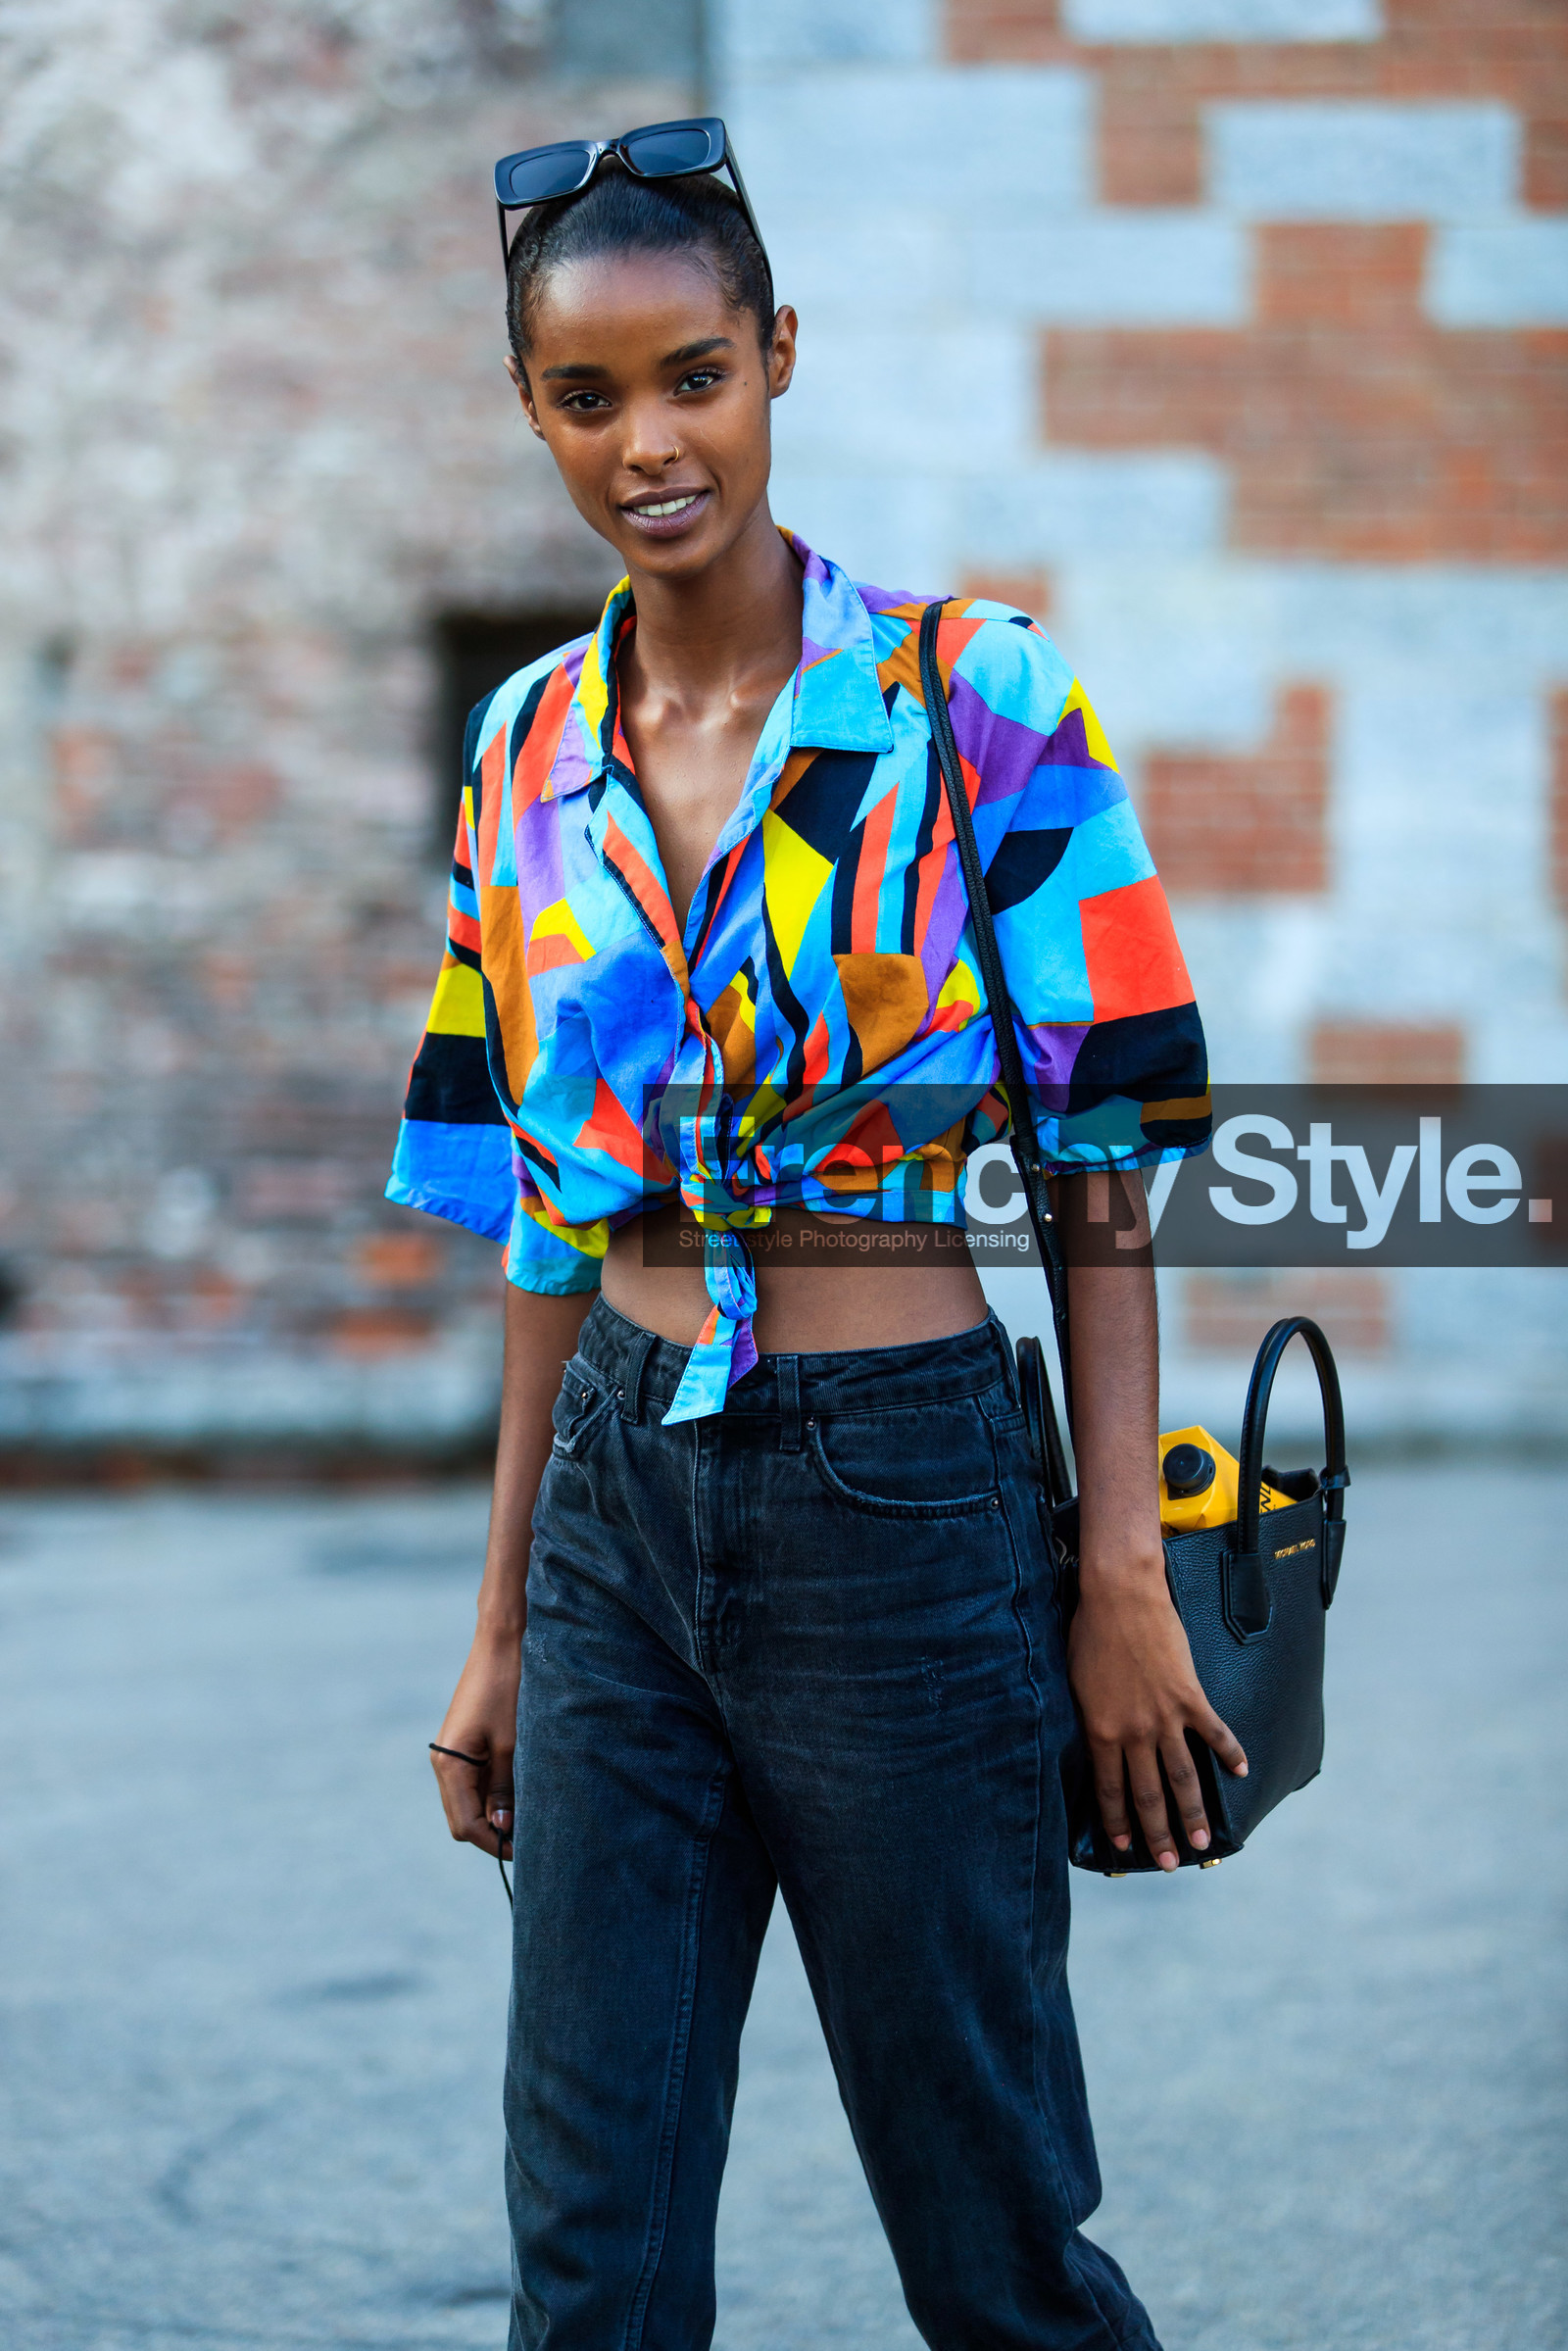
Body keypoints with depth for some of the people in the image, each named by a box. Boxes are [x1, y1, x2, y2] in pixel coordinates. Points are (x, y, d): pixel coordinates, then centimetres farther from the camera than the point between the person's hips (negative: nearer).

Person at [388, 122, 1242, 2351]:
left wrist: (1123, 1573, -11)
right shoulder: (530, 753, 8)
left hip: (902, 1495, -4)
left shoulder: (978, 700, -6)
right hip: (620, 1499, 5)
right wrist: (503, 1622, 13)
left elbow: (1098, 1160, -6)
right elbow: (546, 1213, 13)